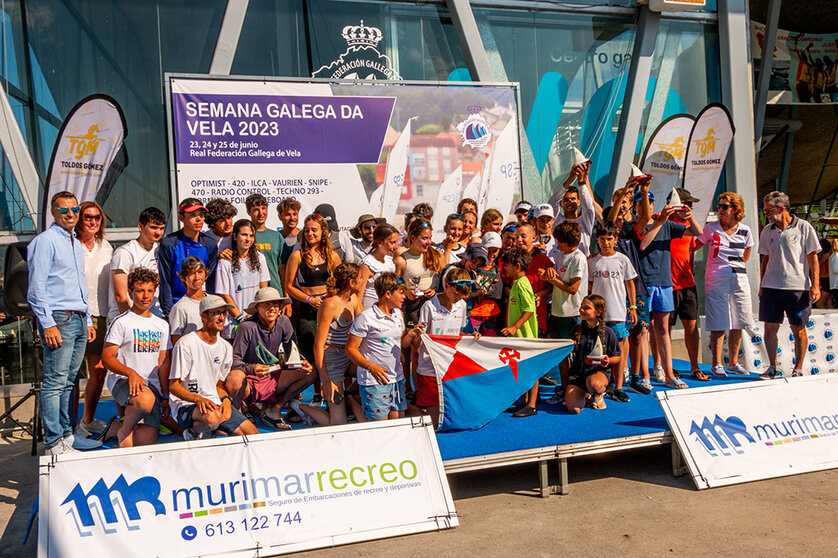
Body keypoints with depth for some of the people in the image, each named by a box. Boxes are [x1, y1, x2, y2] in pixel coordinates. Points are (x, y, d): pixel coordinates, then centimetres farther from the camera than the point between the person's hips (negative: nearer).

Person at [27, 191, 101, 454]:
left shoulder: (76, 243, 20)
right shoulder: (45, 241, -5)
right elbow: (37, 287, -10)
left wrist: (88, 321, 22)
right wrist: (48, 324, -16)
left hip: (79, 320, 8)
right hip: (58, 319, -8)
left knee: (68, 382, 12)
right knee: (55, 382, -7)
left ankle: (67, 435, 18)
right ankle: (54, 443, -4)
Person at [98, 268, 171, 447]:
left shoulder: (162, 325, 17)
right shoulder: (121, 322, 1)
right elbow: (107, 357, -5)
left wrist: (166, 396, 10)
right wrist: (130, 372, -22)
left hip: (152, 384, 4)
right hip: (122, 380, -4)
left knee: (147, 442, -14)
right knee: (146, 399, -39)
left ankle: (117, 428, 18)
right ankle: (123, 429, -8)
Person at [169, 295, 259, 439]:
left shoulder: (226, 347, 10)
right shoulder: (186, 344, -10)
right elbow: (173, 386, -11)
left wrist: (226, 399, -5)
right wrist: (199, 399, -28)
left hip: (216, 405, 6)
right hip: (185, 406, -6)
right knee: (212, 417, -40)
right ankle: (193, 431, -6)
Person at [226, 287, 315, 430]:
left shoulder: (284, 322, -2)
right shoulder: (247, 327, -18)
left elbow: (292, 353, 4)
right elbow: (235, 360, -18)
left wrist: (303, 363, -18)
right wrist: (252, 369, -38)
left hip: (271, 379, 6)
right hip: (249, 382, -5)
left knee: (310, 373, -10)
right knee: (234, 379, -40)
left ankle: (274, 410, -2)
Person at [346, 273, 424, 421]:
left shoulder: (398, 314, 11)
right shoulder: (365, 317, -11)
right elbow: (350, 349, -11)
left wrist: (411, 335, -2)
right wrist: (371, 367, -21)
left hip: (397, 379, 7)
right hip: (374, 382, -7)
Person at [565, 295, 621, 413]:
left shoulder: (608, 332, -4)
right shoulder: (576, 330, 4)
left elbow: (617, 357, 5)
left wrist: (608, 360, -17)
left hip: (599, 370, -2)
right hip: (577, 372, 2)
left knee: (594, 384, -41)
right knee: (573, 409, -19)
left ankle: (598, 395, 0)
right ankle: (584, 395, 19)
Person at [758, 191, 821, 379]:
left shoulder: (804, 227, -1)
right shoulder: (767, 231, 10)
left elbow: (813, 257, 0)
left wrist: (815, 285, -5)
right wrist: (761, 285, 15)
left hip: (798, 286, -3)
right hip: (771, 286, 4)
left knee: (798, 329, 1)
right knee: (770, 327, 3)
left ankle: (798, 369, 12)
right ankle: (773, 368, 15)